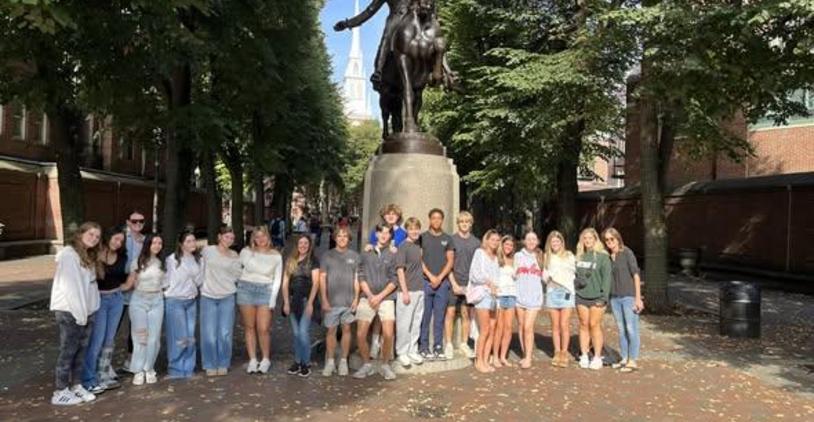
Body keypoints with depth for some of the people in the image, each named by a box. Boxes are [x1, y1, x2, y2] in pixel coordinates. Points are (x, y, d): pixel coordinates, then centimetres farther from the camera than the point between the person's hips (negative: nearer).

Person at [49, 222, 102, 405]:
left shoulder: (89, 256, 15)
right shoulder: (68, 254, -12)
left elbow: (90, 284, 11)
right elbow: (70, 286, -17)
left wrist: (87, 311, 5)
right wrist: (79, 312, -17)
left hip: (86, 310, 8)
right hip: (69, 311, -8)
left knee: (81, 349, 12)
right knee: (68, 351, -1)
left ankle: (76, 386, 22)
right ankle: (60, 392, 8)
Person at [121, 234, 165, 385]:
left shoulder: (162, 263, 5)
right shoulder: (137, 262, -2)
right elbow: (129, 284, 0)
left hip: (157, 301, 2)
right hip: (139, 301, -2)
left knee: (154, 337, 2)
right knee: (140, 337, -1)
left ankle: (149, 369, 13)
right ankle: (138, 370, 7)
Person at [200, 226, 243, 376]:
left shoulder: (234, 256, 5)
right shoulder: (208, 250, 1)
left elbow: (238, 275, 10)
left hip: (227, 297, 1)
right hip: (208, 297, -1)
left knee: (225, 333, 0)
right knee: (209, 334, -2)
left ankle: (223, 364, 16)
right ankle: (210, 365, 14)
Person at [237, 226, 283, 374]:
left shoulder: (276, 256, 5)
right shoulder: (246, 252, 5)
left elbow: (277, 279, 5)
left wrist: (273, 300, -2)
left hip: (265, 290, -1)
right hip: (246, 289, 1)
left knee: (263, 329, -7)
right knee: (249, 327, 4)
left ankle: (266, 360, 11)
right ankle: (252, 360, 14)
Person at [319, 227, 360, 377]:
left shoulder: (354, 256, 6)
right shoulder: (327, 256, 2)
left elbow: (356, 279, 7)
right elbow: (322, 278, 1)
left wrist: (356, 298, 0)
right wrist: (324, 299, -5)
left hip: (348, 301, 1)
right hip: (331, 301, -1)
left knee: (346, 329, 6)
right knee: (331, 330, 4)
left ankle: (343, 361, 16)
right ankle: (330, 361, 13)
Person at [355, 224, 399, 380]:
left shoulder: (393, 255, 5)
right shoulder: (366, 253, 8)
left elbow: (394, 280, 0)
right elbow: (361, 277, 3)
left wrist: (379, 296, -10)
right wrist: (370, 295, -9)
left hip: (386, 299, -1)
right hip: (367, 298, 1)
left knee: (388, 334, -12)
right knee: (360, 335, -2)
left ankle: (385, 365, 10)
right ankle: (366, 365, 18)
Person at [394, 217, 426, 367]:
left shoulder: (418, 245, 11)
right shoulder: (403, 247, -9)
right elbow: (400, 270, -12)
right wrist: (405, 292, -16)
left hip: (419, 290, 7)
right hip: (408, 291, -7)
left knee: (416, 323, 12)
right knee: (404, 324, 1)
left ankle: (413, 351, 22)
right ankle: (402, 353, 11)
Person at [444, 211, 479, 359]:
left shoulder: (476, 242, 6)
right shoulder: (452, 240, -2)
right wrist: (454, 283, -11)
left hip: (469, 283, 3)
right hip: (453, 282, -3)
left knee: (466, 314, 9)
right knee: (450, 312, 0)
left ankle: (464, 344, 19)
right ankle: (448, 344, 9)